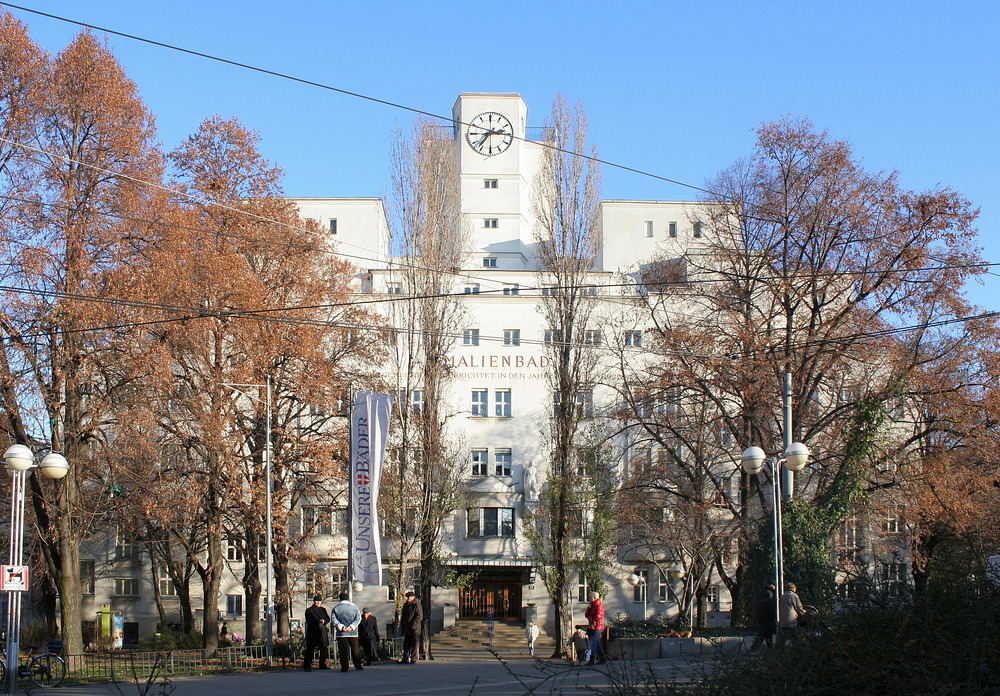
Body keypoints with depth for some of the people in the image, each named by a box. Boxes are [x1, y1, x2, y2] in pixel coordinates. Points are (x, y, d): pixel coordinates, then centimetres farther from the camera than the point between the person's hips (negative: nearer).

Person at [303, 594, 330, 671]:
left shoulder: (323, 610, 18)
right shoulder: (309, 610, 2)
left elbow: (328, 618, 10)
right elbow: (309, 621, -7)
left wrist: (324, 621, -12)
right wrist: (318, 623, -18)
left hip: (322, 632, 5)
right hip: (312, 632, -5)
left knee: (323, 649, 6)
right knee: (310, 649, -6)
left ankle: (322, 665, 15)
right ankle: (307, 666, -4)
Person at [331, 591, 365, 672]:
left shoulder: (335, 608, 3)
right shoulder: (354, 607, 5)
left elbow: (334, 620, -7)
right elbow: (358, 618, -3)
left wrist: (341, 626, -12)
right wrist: (351, 626, -9)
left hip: (341, 633, -1)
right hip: (353, 633, 1)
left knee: (343, 650, 1)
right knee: (355, 649, 10)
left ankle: (344, 667, -4)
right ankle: (358, 665, 12)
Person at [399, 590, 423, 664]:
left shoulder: (417, 605, -9)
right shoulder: (405, 605, 14)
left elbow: (420, 617, -14)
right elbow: (403, 615, 24)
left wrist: (413, 625, -19)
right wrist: (402, 624, 12)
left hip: (414, 630, -7)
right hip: (407, 629, 7)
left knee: (414, 645, -1)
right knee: (406, 644, 8)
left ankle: (413, 659, 5)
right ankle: (405, 659, 13)